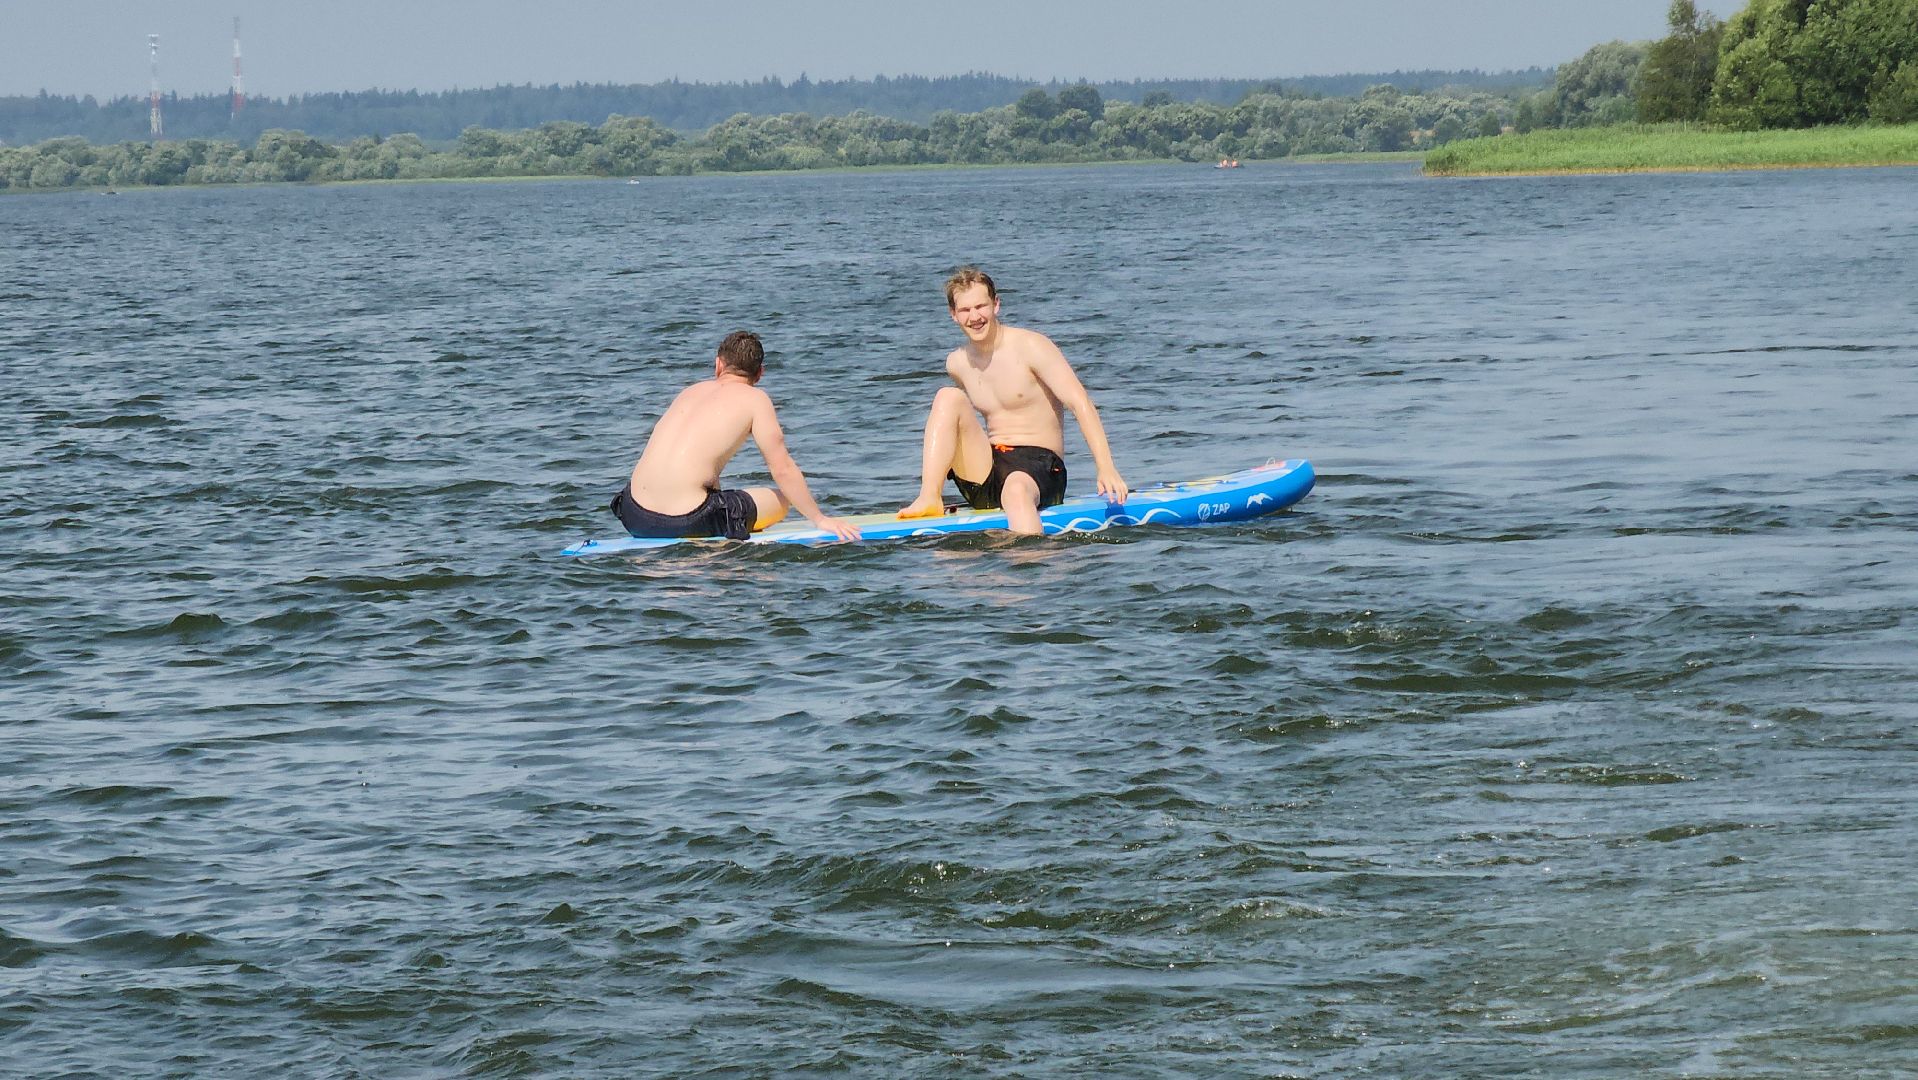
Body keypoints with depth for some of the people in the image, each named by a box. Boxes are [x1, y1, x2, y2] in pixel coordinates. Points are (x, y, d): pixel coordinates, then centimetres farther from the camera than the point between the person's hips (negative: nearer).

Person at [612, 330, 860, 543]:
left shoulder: (691, 391, 20)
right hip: (683, 522, -6)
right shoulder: (754, 399, 3)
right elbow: (783, 469, 2)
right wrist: (820, 519, 13)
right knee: (781, 501, 13)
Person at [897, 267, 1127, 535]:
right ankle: (929, 500, -26)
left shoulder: (1030, 347, -8)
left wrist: (1106, 469, -28)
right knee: (948, 396, -13)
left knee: (1016, 489, -41)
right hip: (983, 477, 5)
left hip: (1038, 465, -5)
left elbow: (1079, 402, -17)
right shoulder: (957, 363, 10)